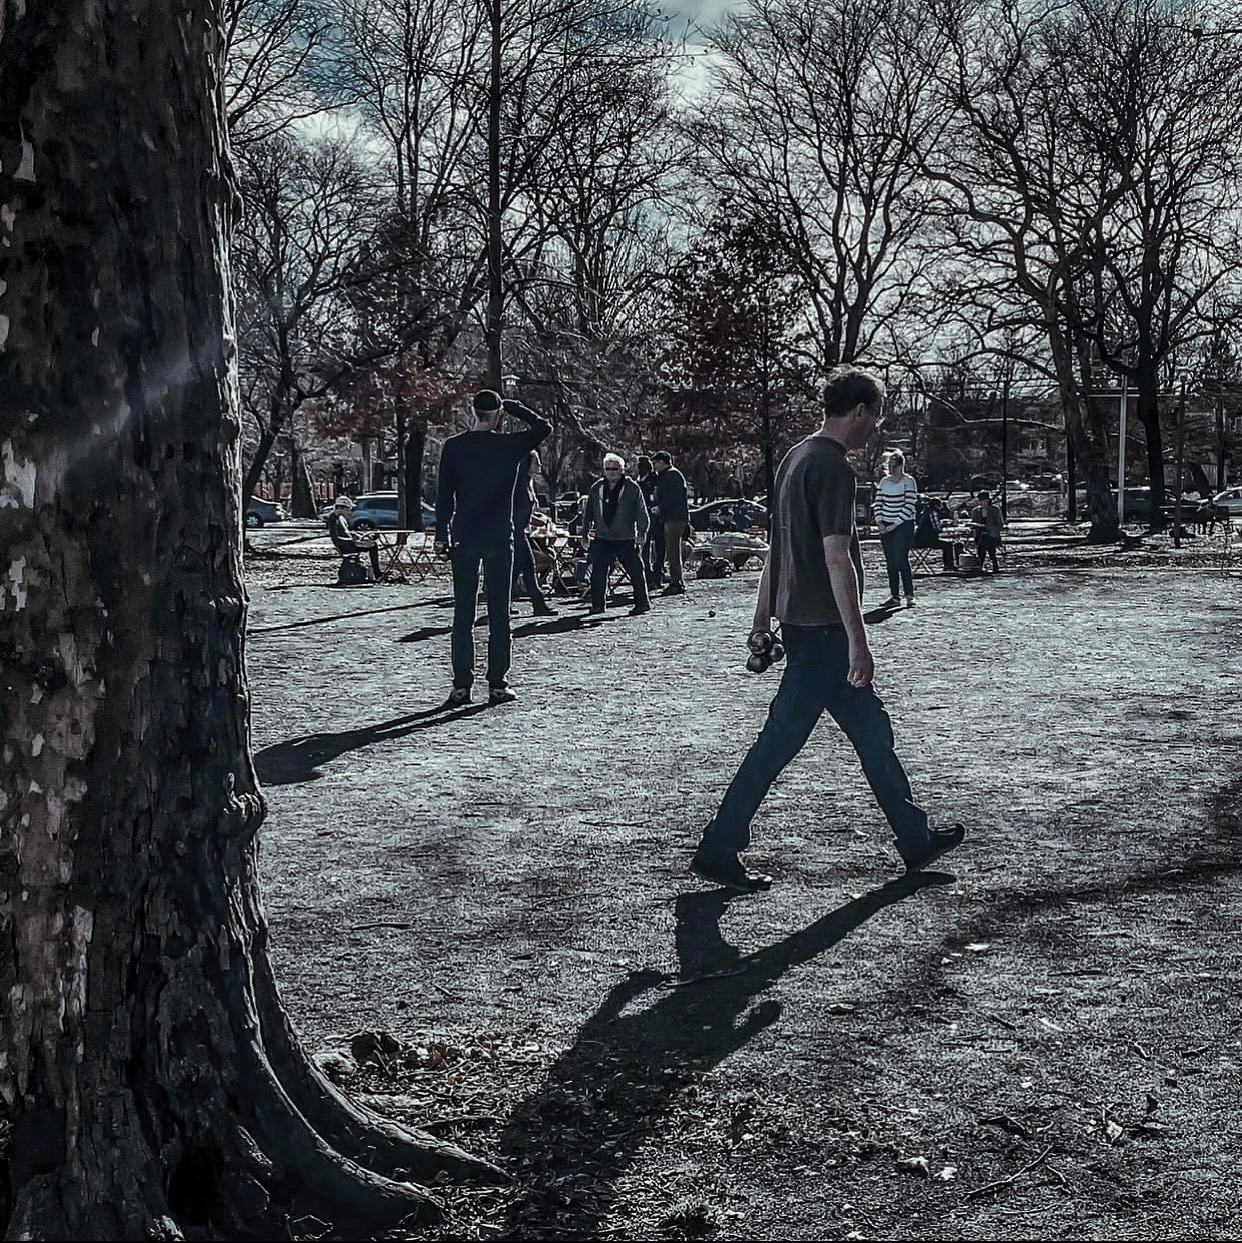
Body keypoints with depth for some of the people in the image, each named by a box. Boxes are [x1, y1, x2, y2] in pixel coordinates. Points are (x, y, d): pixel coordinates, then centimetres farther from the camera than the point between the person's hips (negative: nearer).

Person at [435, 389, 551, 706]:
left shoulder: (453, 447, 0)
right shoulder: (510, 444, -4)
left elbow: (444, 495, 1)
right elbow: (543, 427, 10)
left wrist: (441, 535, 6)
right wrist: (513, 406, 11)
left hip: (464, 539, 1)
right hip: (499, 539, -1)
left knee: (463, 614, 4)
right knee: (499, 613, 4)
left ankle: (461, 685, 2)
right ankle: (498, 684, 3)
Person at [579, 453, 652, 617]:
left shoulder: (632, 488, -2)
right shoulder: (596, 489, 9)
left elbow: (642, 513, -2)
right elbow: (588, 513, 17)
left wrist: (641, 533, -11)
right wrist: (584, 534, 13)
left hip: (626, 540, -3)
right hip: (602, 539, 3)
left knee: (635, 571, -4)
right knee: (598, 572, 3)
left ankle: (642, 603, 5)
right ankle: (597, 604, 13)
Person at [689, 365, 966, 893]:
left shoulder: (795, 458, 14)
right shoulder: (832, 467, -16)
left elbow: (775, 546, 18)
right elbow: (837, 558, -22)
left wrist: (762, 617, 22)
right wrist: (858, 641, -21)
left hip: (798, 619, 10)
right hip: (823, 627, -10)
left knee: (870, 727, 15)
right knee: (781, 737, -2)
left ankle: (916, 839, 24)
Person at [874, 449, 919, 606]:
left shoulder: (908, 481, -6)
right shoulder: (884, 482, 11)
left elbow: (909, 506, -12)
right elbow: (878, 503, 12)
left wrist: (894, 525, -15)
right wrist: (879, 522, -3)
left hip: (903, 525, -5)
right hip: (885, 527, 5)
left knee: (901, 560, -12)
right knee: (890, 562, 4)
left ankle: (909, 595, -3)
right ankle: (894, 596, 9)